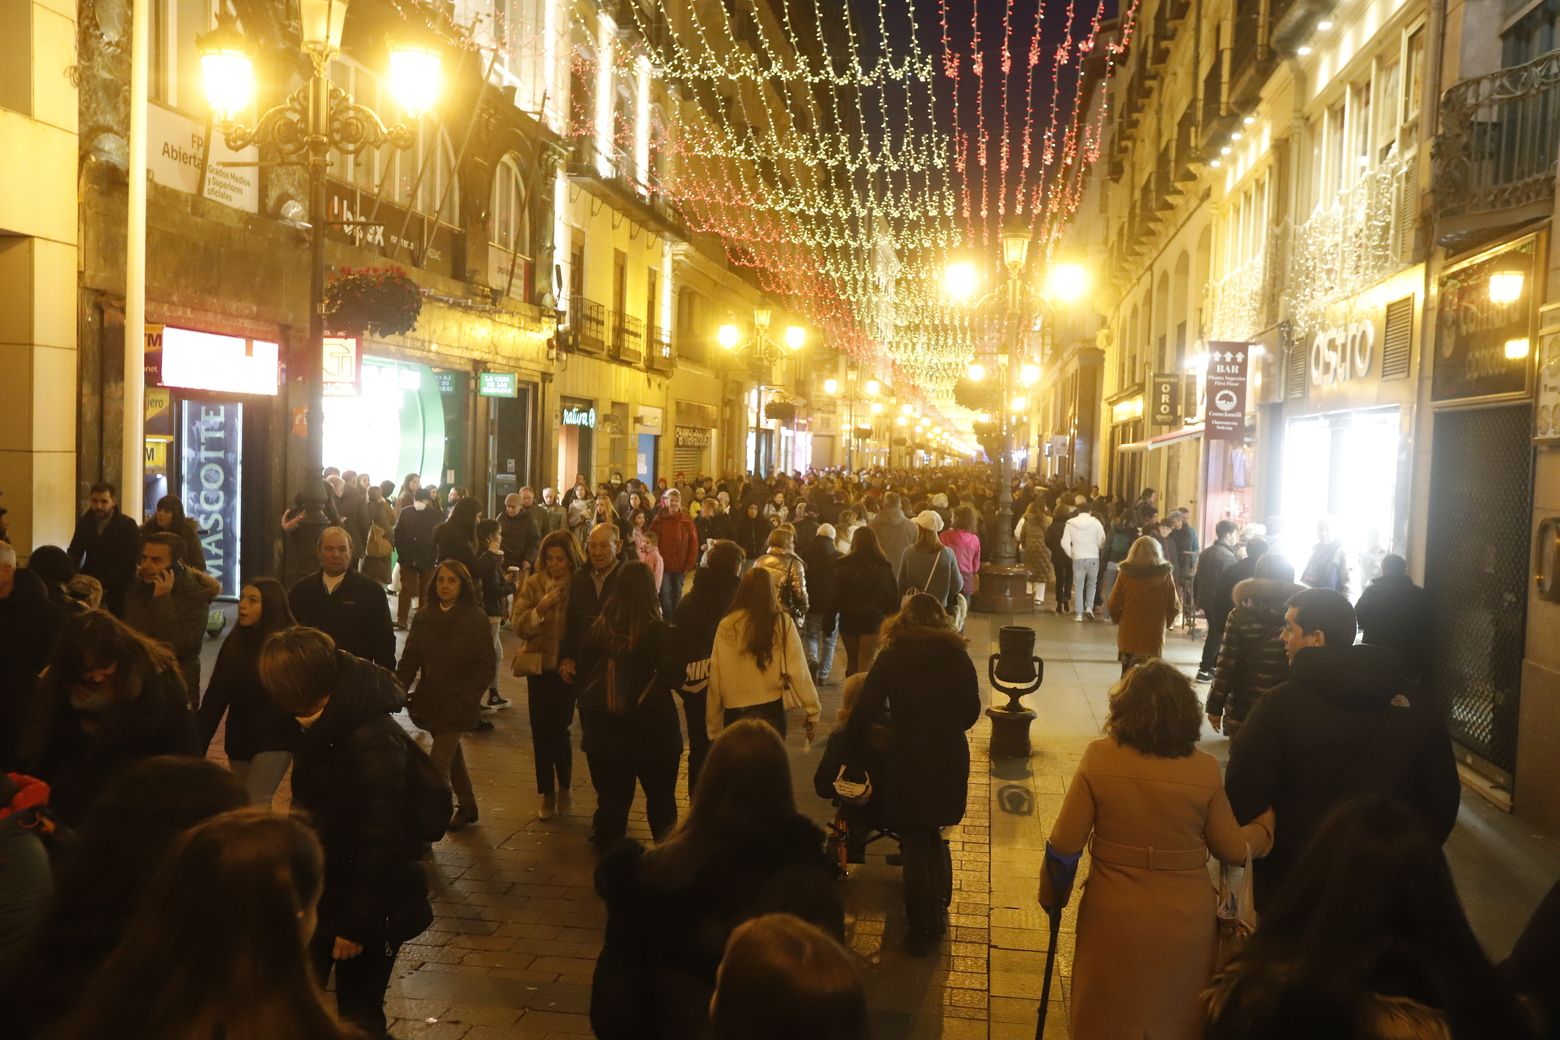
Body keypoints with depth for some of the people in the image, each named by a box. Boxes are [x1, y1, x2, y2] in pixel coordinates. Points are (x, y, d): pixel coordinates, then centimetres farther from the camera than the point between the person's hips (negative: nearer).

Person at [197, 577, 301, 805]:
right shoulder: (234, 641, 3)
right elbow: (216, 694, 4)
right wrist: (198, 742, 1)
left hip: (274, 739, -6)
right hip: (239, 738, 6)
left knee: (255, 804, -11)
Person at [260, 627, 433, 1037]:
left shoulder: (374, 741, -28)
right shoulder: (327, 726, 1)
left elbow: (380, 842, -25)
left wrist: (356, 923, -19)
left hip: (369, 902, -8)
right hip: (324, 892, 8)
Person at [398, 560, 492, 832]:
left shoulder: (476, 618, -8)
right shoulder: (424, 618, 5)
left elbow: (485, 667, -8)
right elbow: (409, 661, 3)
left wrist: (464, 695, -17)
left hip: (458, 705, -5)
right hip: (430, 702, 5)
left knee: (438, 764, -11)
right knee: (451, 756, 20)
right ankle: (467, 806, 38)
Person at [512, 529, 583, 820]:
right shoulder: (533, 584, 0)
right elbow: (518, 626, -6)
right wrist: (540, 608, -21)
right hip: (539, 667, 2)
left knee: (558, 729, -5)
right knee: (540, 730, 4)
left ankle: (565, 787, 20)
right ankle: (548, 794, 20)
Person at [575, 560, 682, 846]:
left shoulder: (597, 628, -1)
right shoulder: (656, 630, -14)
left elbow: (584, 673, 5)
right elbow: (668, 674, -21)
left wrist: (588, 717, 13)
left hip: (603, 725, 4)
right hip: (649, 725, -3)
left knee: (612, 795, 15)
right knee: (660, 794, 13)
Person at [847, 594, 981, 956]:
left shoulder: (891, 658, -6)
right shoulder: (957, 656, -1)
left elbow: (864, 713, -9)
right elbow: (972, 711, 6)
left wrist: (858, 750, 5)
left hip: (908, 759, -2)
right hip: (951, 758, 2)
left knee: (915, 842, 11)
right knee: (933, 834, 22)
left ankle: (922, 927, 17)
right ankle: (938, 911, 29)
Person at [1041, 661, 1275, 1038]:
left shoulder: (1099, 758, -15)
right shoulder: (1204, 769, -12)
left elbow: (1064, 846, -12)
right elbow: (1233, 849, -1)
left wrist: (1052, 896, 6)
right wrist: (1267, 823, 19)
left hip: (1114, 920, -1)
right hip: (1185, 923, 1)